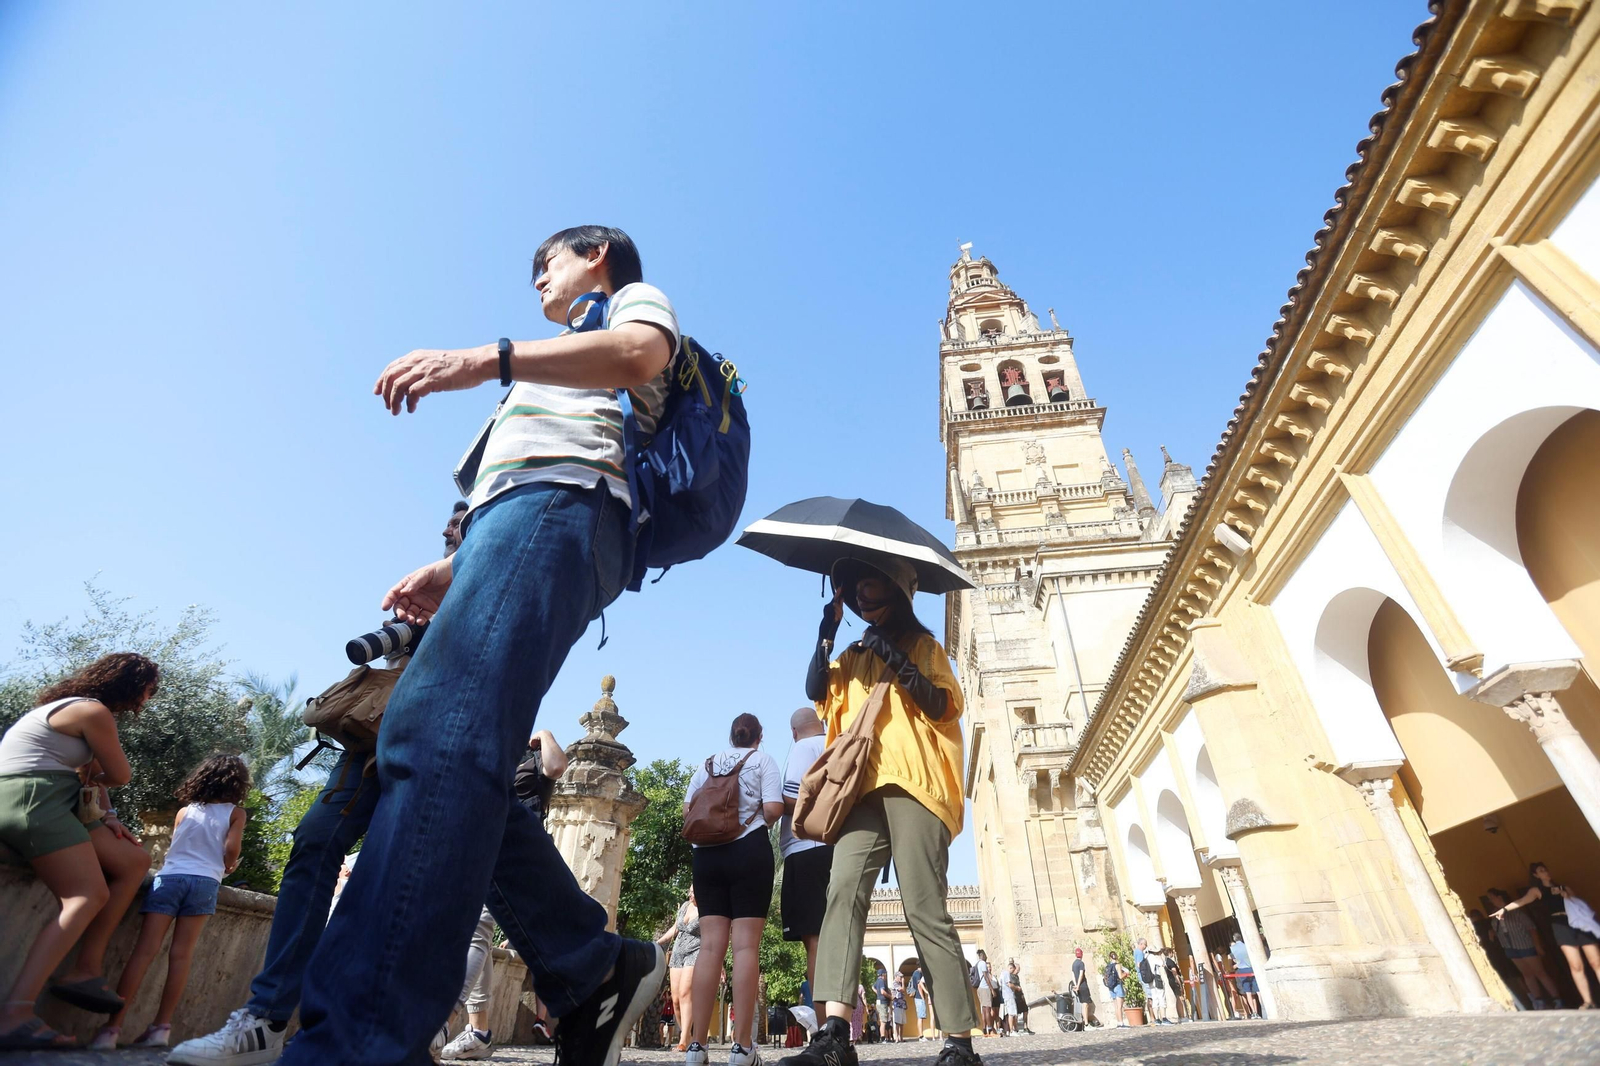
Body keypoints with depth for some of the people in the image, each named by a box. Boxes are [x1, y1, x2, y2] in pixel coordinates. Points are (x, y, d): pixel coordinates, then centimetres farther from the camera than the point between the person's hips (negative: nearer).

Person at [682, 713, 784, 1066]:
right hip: (749, 851, -4)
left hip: (707, 854, 4)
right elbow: (774, 808, -7)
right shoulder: (762, 759, 4)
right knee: (746, 945, -4)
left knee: (711, 945, 3)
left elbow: (688, 809, 11)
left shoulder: (708, 763, 15)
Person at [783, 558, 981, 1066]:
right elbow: (817, 692, 8)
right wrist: (827, 633, -2)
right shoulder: (852, 655, 25)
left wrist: (898, 662, -11)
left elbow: (944, 708, -1)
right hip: (861, 786, 4)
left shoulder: (923, 644, 15)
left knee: (924, 906, -8)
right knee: (844, 887, -14)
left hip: (913, 782, -3)